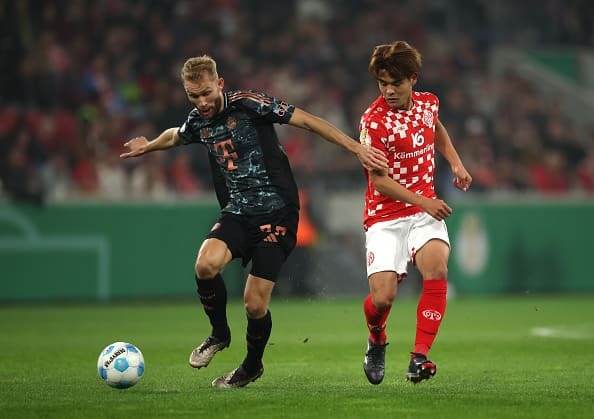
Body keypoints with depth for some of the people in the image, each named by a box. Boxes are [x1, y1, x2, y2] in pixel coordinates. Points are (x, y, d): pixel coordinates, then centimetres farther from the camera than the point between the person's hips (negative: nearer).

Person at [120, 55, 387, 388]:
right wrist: (148, 146, 50)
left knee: (255, 304, -9)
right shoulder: (198, 122, 7)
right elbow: (175, 136, 33)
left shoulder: (249, 104, -12)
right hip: (237, 212, 5)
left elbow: (307, 121, -12)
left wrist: (357, 148, -16)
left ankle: (253, 365, 23)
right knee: (205, 265, -26)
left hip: (276, 212, -5)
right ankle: (220, 333, 3)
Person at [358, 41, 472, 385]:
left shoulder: (428, 103, 3)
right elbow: (379, 180, -14)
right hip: (385, 217, -3)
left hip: (425, 210, 4)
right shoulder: (374, 121, -14)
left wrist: (456, 163, 15)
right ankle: (377, 341, 22)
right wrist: (423, 202, -23)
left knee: (437, 268, -27)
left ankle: (420, 358, -23)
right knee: (383, 298, -15)